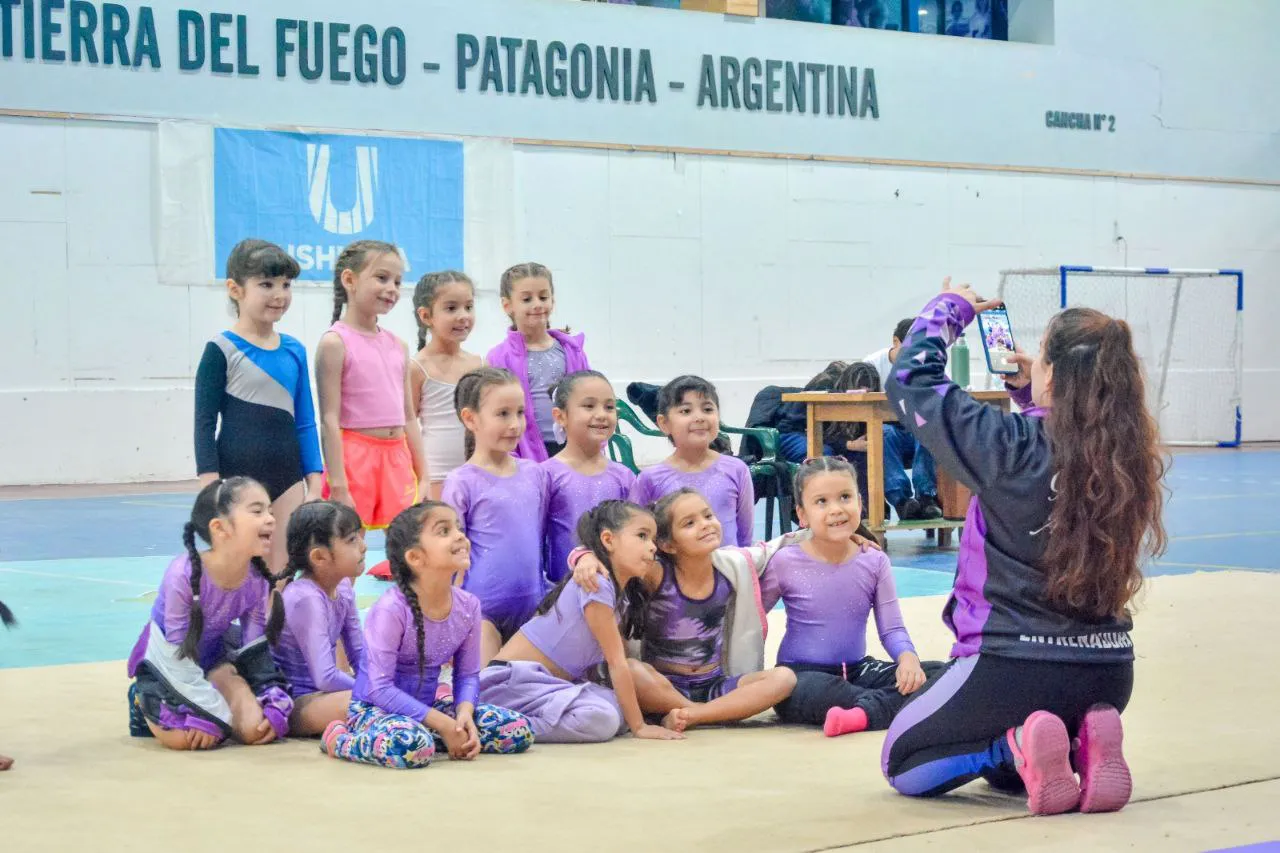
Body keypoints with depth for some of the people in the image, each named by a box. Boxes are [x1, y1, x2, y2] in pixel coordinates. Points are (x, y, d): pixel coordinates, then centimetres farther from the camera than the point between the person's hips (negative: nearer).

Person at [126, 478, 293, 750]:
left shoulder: (257, 577, -17)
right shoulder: (183, 575, -34)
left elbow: (256, 649, -6)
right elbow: (179, 658, -27)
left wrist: (275, 709, -17)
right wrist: (213, 713, -28)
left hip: (213, 655, 4)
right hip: (167, 661, -4)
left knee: (255, 729, -18)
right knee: (186, 737, -27)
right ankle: (143, 701, 6)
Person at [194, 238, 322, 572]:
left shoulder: (295, 351, 9)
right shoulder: (222, 350, -5)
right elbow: (205, 422, -5)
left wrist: (314, 483, 9)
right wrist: (211, 489, -10)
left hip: (287, 479, 5)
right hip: (236, 478, -5)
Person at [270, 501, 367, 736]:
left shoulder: (342, 589, 3)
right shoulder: (306, 599, -22)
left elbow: (360, 653, 11)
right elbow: (325, 678, -26)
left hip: (319, 692, 9)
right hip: (291, 703, -9)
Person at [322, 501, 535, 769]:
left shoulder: (468, 606, -4)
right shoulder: (391, 609, -23)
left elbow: (467, 675, 5)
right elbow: (380, 688, -23)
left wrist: (464, 713, -18)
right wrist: (443, 724, -24)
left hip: (426, 706, 7)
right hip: (375, 708, -7)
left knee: (519, 731, -5)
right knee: (412, 746, -41)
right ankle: (339, 738, -10)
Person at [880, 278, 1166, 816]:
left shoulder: (1014, 445, -20)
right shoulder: (1127, 453, -3)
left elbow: (910, 380, -8)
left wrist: (950, 308, 6)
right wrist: (1029, 394, 15)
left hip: (1017, 665, -6)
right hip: (1108, 671, 6)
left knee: (903, 764, 18)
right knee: (1002, 768, 33)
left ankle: (1018, 747, -7)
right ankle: (1086, 745, 3)